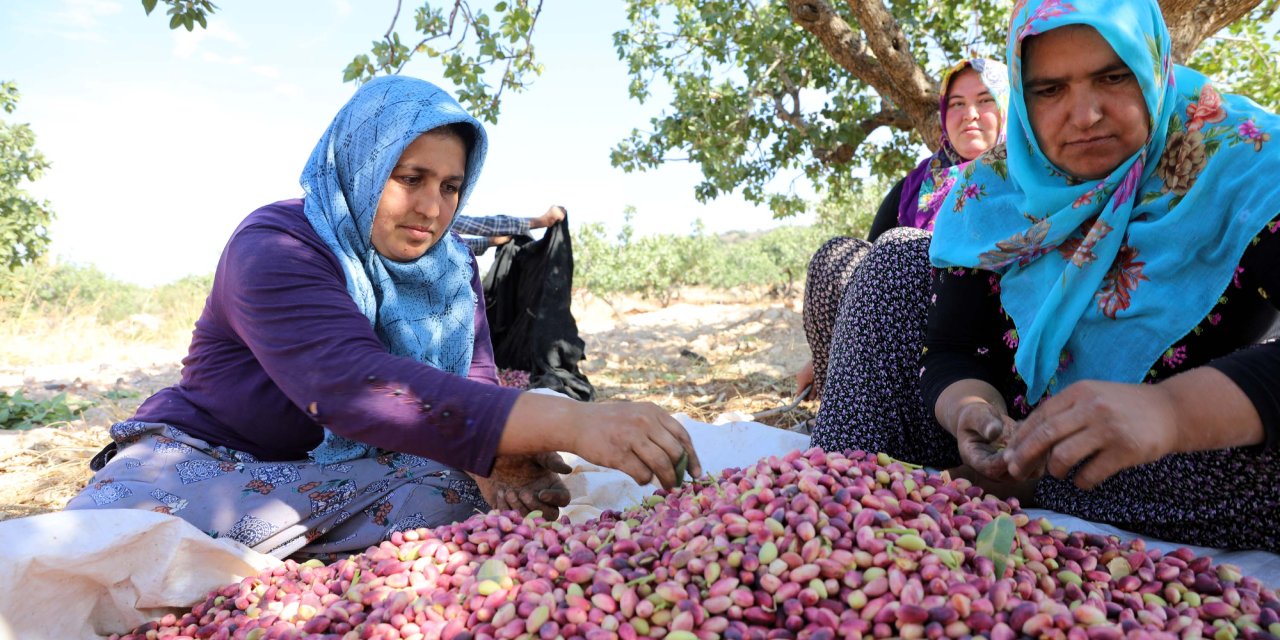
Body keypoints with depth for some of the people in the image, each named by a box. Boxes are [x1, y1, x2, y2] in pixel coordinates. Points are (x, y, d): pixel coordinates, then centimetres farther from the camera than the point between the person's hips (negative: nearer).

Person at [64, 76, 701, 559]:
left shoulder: (450, 268, 2)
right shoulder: (275, 248, -21)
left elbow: (472, 384, -9)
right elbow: (352, 383, -39)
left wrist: (496, 456, -36)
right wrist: (568, 422, -51)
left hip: (341, 470, 7)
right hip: (205, 454, -6)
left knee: (463, 492, -24)